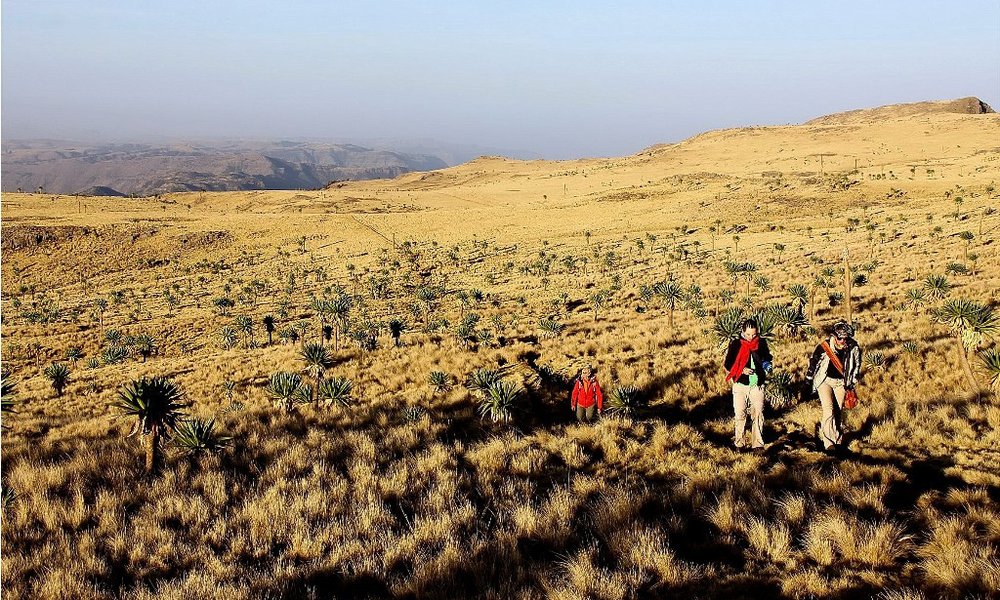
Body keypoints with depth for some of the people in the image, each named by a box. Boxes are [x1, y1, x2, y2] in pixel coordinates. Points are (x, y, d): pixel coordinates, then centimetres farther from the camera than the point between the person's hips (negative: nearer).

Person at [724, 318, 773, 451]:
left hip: (757, 385, 1)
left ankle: (758, 444, 6)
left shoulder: (762, 343, 3)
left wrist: (767, 368, -6)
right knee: (740, 415, 3)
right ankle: (739, 443, 14)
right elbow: (728, 364, 1)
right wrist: (741, 370, -14)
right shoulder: (735, 344, -2)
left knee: (758, 414, -1)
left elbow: (768, 359, 15)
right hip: (740, 385, -1)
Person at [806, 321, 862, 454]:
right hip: (824, 380, -2)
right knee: (828, 409, -15)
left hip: (841, 382, 3)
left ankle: (838, 441, 17)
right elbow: (813, 360, -1)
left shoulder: (854, 348, -11)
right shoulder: (825, 346, -18)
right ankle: (829, 442, -17)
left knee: (839, 412, 5)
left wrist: (852, 383, 9)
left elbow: (856, 366, 6)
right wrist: (808, 378, 7)